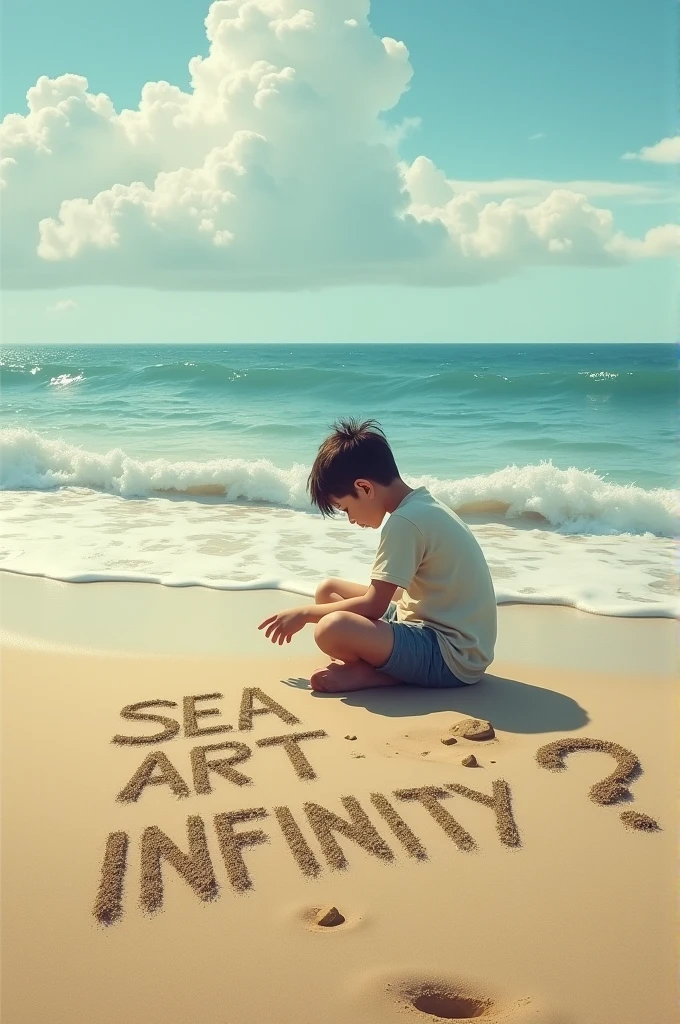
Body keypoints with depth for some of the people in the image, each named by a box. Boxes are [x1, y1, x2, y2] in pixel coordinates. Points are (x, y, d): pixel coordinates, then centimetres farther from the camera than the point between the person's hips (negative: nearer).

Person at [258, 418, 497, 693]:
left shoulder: (405, 521, -20)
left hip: (453, 657, -11)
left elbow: (373, 606, -18)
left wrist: (305, 612, -4)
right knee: (328, 590, 13)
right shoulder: (423, 506, 9)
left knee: (331, 629, -33)